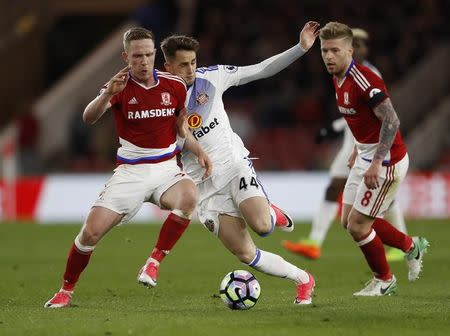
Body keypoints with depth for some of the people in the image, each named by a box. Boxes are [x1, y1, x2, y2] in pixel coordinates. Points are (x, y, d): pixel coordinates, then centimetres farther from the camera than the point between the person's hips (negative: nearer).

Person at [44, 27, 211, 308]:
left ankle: (155, 261, -20)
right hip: (129, 172, -1)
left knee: (189, 196, -34)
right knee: (91, 232, -10)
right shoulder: (120, 87, -6)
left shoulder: (174, 86, 1)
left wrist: (199, 151, -4)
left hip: (166, 169, 1)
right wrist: (108, 93, -41)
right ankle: (66, 291, 13)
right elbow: (89, 117, -23)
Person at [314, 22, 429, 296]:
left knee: (358, 225, -6)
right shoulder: (339, 80, 6)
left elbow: (391, 121, -27)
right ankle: (411, 246, 31)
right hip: (366, 156, 10)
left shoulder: (364, 80, -23)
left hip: (386, 160, -10)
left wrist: (376, 163, -28)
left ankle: (384, 281, 16)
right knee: (349, 220, 13)